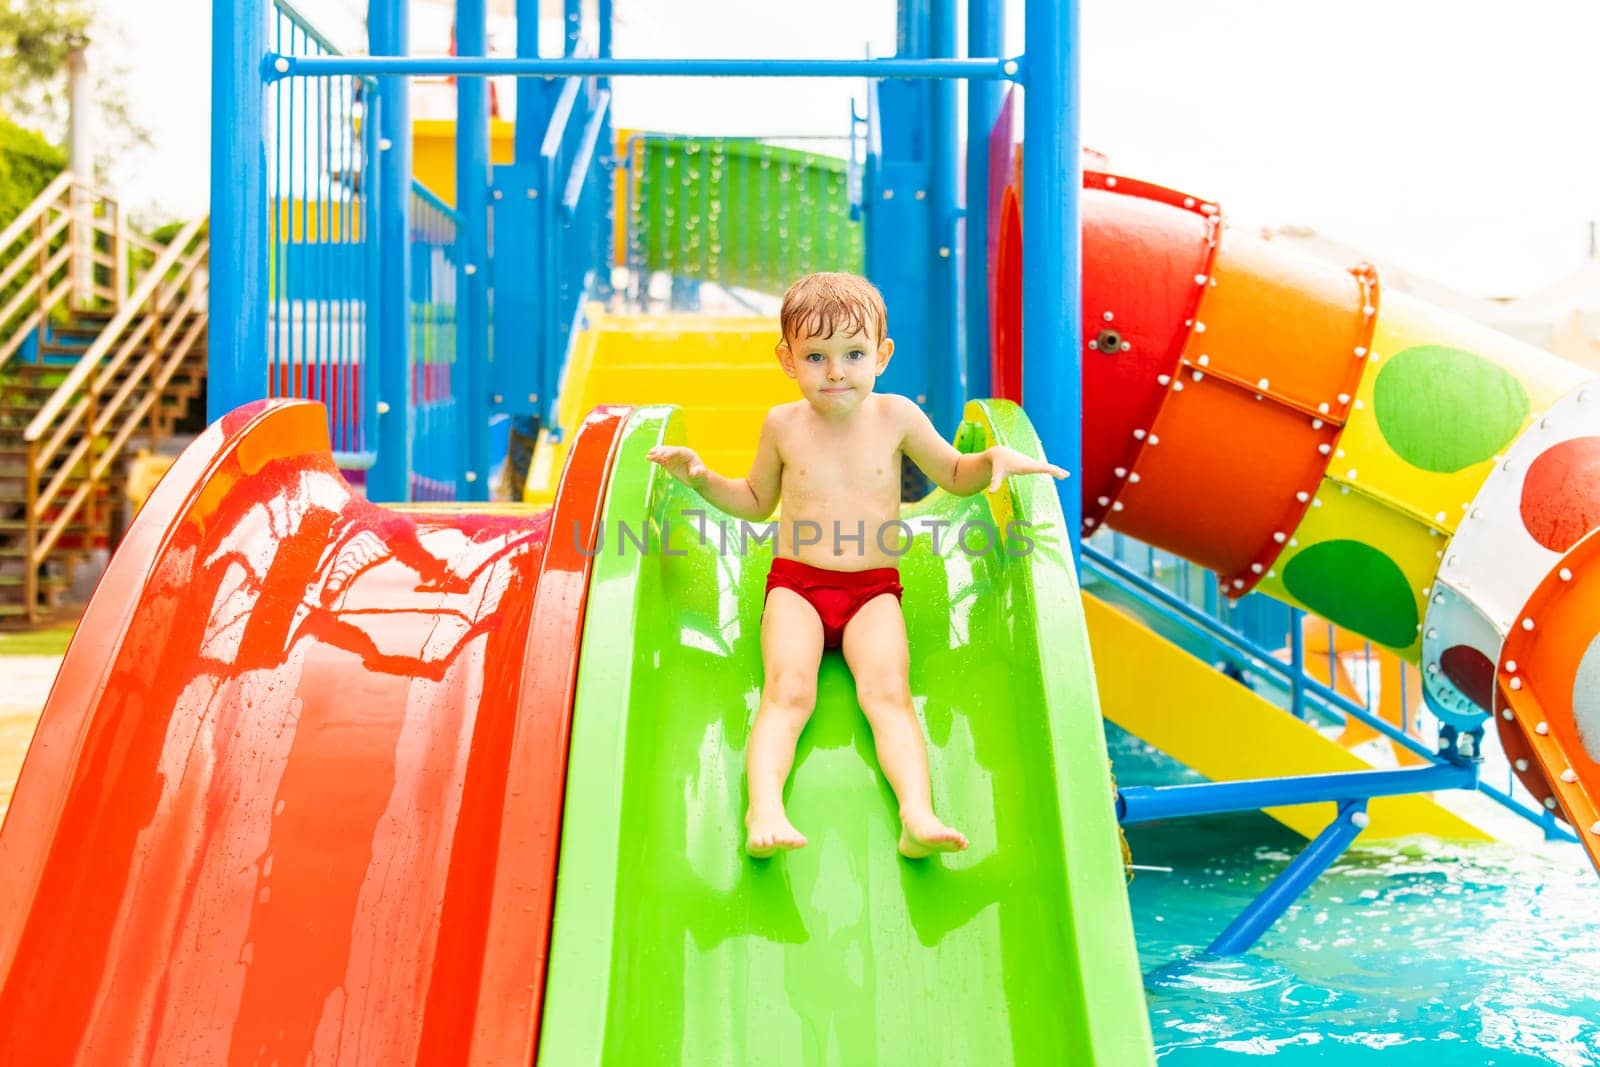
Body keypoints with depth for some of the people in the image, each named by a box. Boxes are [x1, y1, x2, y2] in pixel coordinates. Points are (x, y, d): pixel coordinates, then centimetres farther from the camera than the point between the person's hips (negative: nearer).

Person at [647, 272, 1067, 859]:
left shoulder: (895, 416, 2)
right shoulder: (783, 424, 3)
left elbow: (955, 476, 17)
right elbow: (755, 501, 20)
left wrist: (995, 457, -5)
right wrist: (700, 477, 4)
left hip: (873, 590, 0)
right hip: (796, 587, 0)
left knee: (888, 690, -23)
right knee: (788, 690, -24)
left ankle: (918, 814, -38)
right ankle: (765, 810, -39)